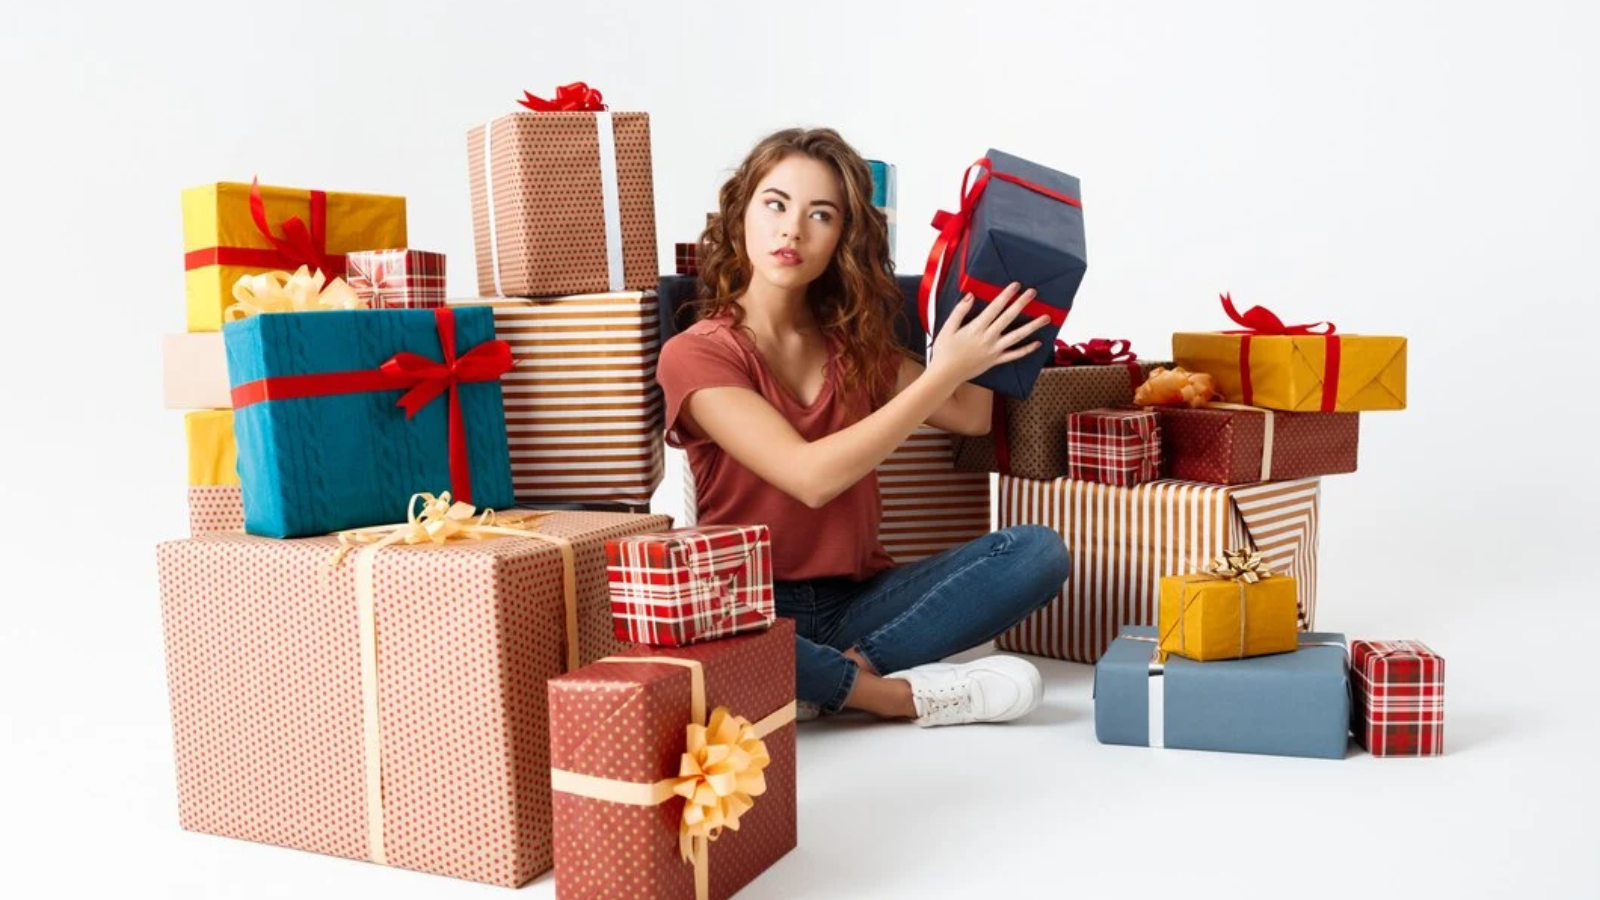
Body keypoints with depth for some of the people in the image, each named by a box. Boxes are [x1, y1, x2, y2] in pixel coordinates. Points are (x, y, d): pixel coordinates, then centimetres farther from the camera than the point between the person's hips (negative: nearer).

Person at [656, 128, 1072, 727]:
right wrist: (945, 370, -22)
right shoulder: (695, 355, -9)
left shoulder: (854, 341, 9)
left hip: (858, 601, 5)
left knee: (1039, 551, -16)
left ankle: (819, 682, -20)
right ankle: (892, 692, -19)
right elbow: (811, 477, -21)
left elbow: (972, 416, 9)